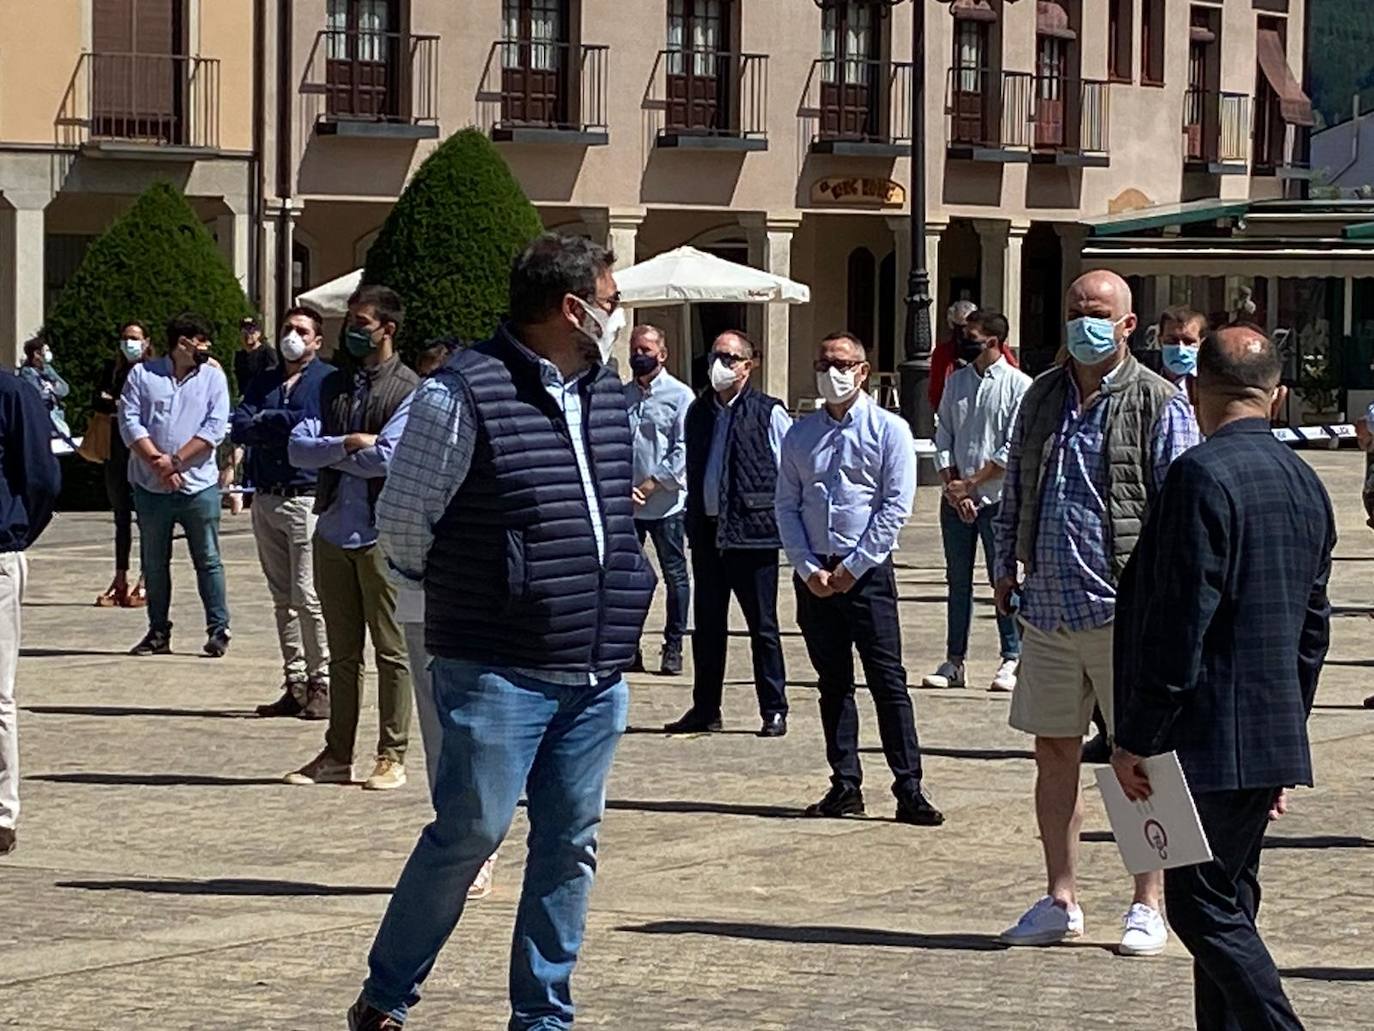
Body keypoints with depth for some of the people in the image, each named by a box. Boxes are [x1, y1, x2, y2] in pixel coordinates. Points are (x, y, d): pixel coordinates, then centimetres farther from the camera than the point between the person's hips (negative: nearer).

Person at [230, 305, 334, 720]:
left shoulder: (328, 380, 0)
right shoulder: (264, 382, 17)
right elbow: (238, 429, 3)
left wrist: (268, 421, -7)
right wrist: (289, 427, -12)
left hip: (307, 496, -6)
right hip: (266, 498, 6)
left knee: (308, 597, -11)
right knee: (283, 599, 7)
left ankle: (322, 684, -7)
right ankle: (295, 684, 10)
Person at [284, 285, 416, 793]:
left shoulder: (409, 390, -4)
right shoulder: (333, 385, 13)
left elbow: (386, 459, -16)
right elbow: (298, 449, 1)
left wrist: (329, 453, -4)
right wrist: (349, 443, -13)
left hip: (382, 533, -6)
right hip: (333, 529, 6)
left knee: (391, 650, 0)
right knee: (342, 651, 11)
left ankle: (392, 757, 4)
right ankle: (337, 755, 16)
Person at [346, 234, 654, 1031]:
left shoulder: (606, 392, 12)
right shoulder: (464, 394, -12)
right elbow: (404, 521, -6)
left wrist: (615, 598, 15)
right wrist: (462, 597, 6)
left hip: (598, 670, 7)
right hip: (500, 668, -7)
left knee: (571, 844, 8)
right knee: (472, 832, -4)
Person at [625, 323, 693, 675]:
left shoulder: (679, 395, -3)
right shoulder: (621, 396, 10)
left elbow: (684, 448, -9)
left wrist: (654, 483, -13)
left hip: (666, 503, -4)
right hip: (625, 504, 4)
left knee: (674, 575, 3)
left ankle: (673, 647, 11)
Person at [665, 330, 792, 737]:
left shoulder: (768, 413, -6)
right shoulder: (699, 412, 11)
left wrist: (784, 519, -7)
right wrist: (694, 522, 14)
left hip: (752, 532, -6)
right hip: (707, 531, 6)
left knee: (762, 626, 1)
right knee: (707, 626, 10)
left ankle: (774, 711, 8)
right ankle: (705, 710, 18)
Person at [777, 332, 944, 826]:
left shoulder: (889, 430, -1)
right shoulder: (801, 435, 11)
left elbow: (896, 507, -6)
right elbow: (787, 506, 9)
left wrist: (853, 568, -10)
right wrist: (808, 568, -4)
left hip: (868, 572, -4)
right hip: (813, 573, 4)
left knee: (887, 681, -8)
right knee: (832, 683, 8)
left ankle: (909, 790, -9)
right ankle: (845, 785, 13)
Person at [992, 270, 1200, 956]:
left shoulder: (1159, 404, -3)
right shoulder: (1042, 398, 14)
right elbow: (1015, 493, 23)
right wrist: (1006, 570, 17)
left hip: (1125, 609, -5)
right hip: (1048, 608, 5)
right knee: (1054, 751, 9)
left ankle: (1148, 907, 8)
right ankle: (1060, 902, 19)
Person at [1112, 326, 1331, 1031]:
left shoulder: (1200, 475, -16)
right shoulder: (1305, 483, 11)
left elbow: (1178, 624, -19)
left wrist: (1138, 739, -14)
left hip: (1211, 739, -9)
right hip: (1275, 741, 9)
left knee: (1205, 907, -6)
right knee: (1227, 905, 15)